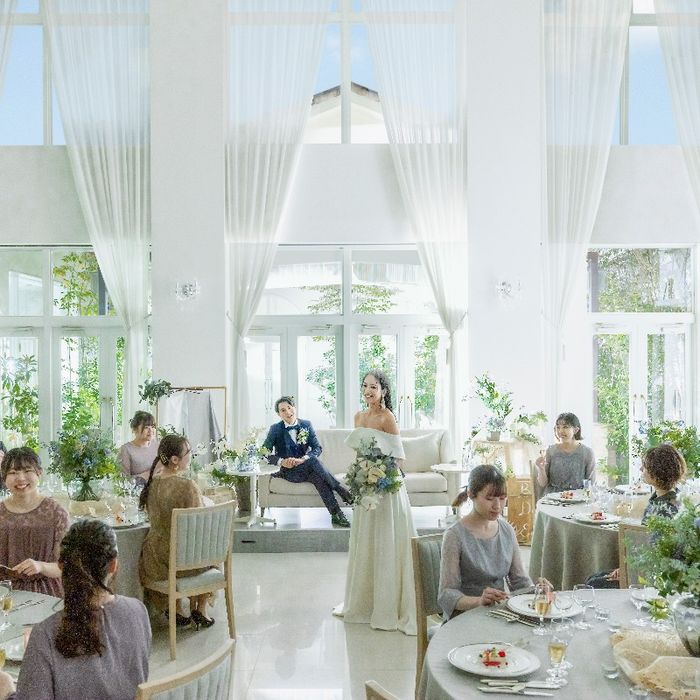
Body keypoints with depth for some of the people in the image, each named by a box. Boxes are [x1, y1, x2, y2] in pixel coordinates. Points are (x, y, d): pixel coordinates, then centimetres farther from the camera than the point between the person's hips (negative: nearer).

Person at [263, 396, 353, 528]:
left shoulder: (306, 425, 8)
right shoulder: (275, 429, 3)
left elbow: (318, 448, 0)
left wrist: (302, 459, -19)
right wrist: (281, 461, -22)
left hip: (305, 467, 2)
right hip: (288, 471, -2)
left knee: (318, 476, -34)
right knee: (314, 461, -32)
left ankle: (336, 515, -37)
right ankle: (343, 492, -31)